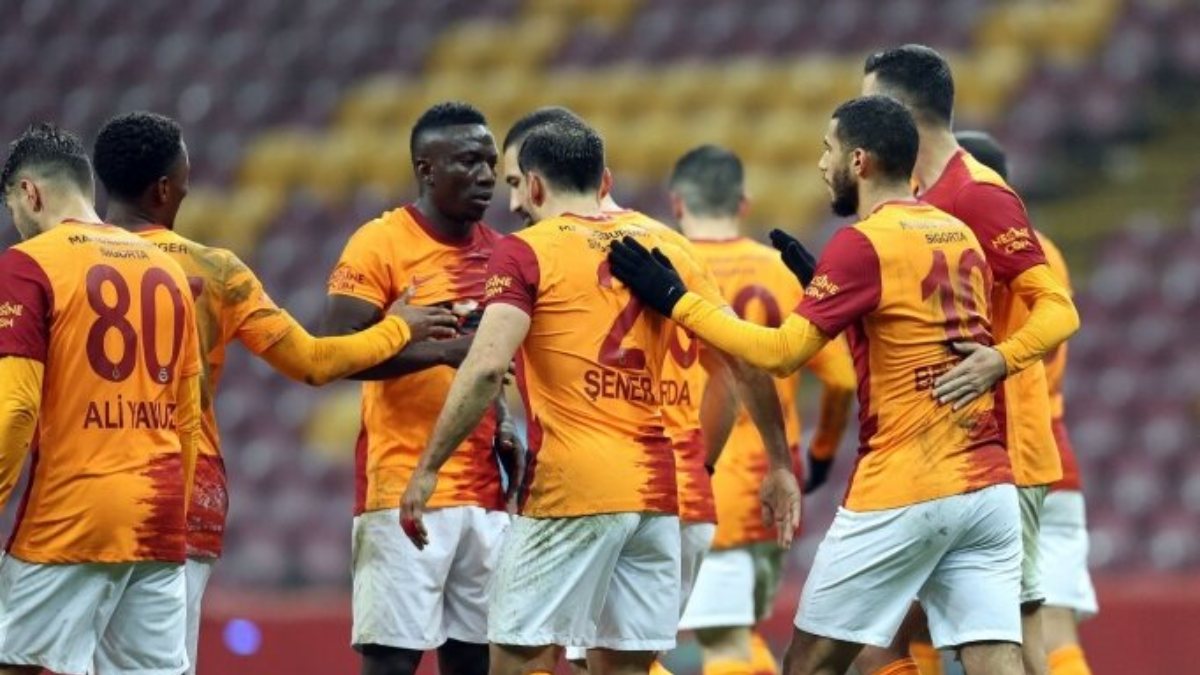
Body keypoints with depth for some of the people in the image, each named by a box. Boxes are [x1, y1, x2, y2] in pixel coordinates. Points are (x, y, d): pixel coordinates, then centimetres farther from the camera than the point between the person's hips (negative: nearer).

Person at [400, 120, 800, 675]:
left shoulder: (526, 253, -2)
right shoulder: (659, 245, 13)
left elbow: (486, 368, -15)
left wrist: (427, 469, -11)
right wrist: (779, 465, 17)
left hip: (570, 487, -6)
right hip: (655, 486, 6)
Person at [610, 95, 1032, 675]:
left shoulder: (862, 243, -9)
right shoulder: (960, 236, 14)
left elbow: (780, 352, -13)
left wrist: (675, 299, -6)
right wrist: (820, 280, 23)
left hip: (904, 493, -7)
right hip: (988, 484, 7)